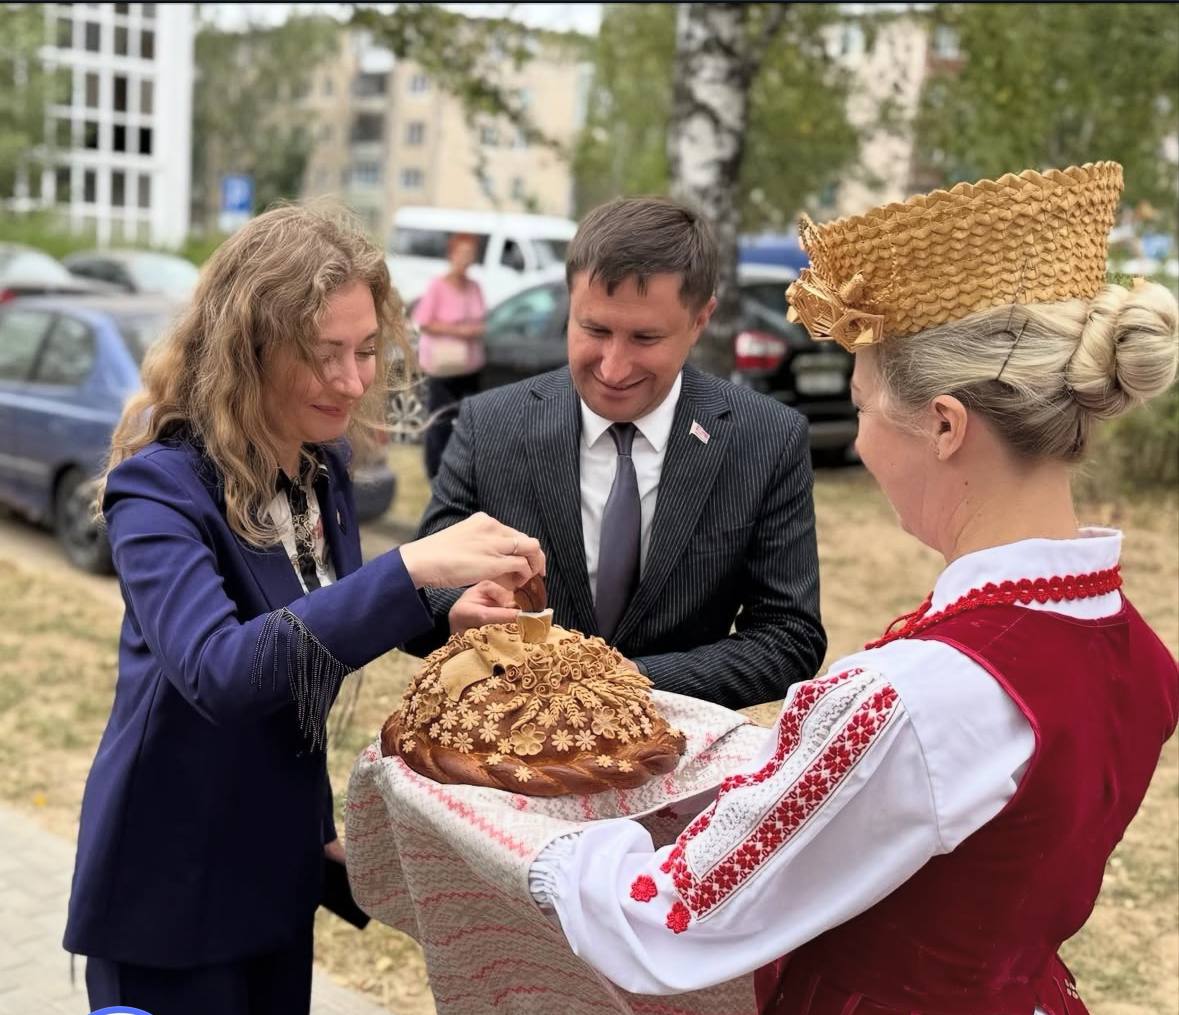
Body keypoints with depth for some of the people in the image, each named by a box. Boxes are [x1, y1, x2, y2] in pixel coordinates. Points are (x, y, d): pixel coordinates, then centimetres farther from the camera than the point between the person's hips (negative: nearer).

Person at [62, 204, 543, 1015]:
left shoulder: (326, 467, -2)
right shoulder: (161, 485, -22)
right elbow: (215, 670, -37)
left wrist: (318, 822, 10)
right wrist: (410, 568, -45)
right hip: (169, 889, -6)